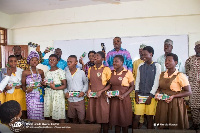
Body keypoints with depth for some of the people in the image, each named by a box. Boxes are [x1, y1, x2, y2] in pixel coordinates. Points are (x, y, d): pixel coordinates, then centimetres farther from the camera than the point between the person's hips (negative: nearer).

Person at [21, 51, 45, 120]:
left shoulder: (41, 72, 7)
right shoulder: (25, 72, -1)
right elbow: (23, 85, 3)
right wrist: (27, 90, -14)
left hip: (40, 95, 2)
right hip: (30, 96, -2)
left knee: (40, 112, 2)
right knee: (32, 113, -4)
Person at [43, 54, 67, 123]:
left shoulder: (60, 71, -6)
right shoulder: (47, 72, 13)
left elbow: (64, 85, -9)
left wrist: (55, 88, -23)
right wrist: (44, 83, 1)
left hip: (58, 94, -6)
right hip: (48, 94, 6)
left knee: (60, 115, -4)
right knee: (50, 114, 10)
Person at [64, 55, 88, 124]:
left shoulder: (81, 72, -7)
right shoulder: (66, 73, 2)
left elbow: (86, 83, 2)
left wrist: (83, 91, -12)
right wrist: (66, 92, -6)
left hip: (79, 99, -3)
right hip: (70, 99, 3)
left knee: (81, 118, 2)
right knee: (73, 117, 17)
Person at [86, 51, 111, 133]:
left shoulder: (106, 69, -6)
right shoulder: (90, 69, 9)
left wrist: (101, 91, -15)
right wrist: (89, 89, 3)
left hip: (102, 96, -4)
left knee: (104, 117, 3)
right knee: (92, 117, 9)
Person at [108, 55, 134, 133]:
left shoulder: (128, 73, -8)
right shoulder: (111, 72, 5)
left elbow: (132, 86, -5)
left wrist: (124, 95, -16)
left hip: (124, 99, -3)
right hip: (113, 99, 4)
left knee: (124, 119, 8)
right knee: (115, 118, 11)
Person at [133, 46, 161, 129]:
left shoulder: (157, 66, 0)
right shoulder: (140, 66, 10)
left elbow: (156, 82, -5)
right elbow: (137, 80, 10)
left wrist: (150, 96, -9)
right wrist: (136, 94, 0)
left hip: (150, 96, -2)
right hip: (140, 95, 3)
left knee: (150, 118, 5)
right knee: (136, 117, 1)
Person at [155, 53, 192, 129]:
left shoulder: (180, 76, -11)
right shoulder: (162, 74, 5)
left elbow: (189, 92, -10)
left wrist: (173, 96, -18)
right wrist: (158, 93, -2)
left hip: (175, 104, -4)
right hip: (162, 104, 5)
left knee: (175, 126, 7)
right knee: (162, 125, 12)